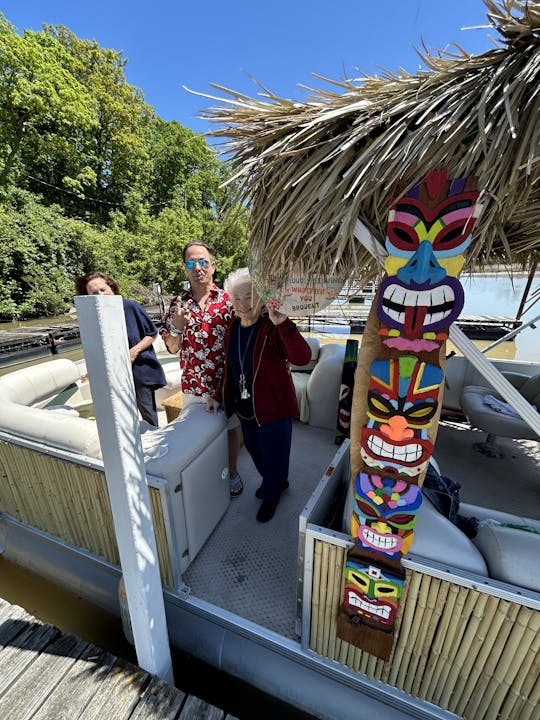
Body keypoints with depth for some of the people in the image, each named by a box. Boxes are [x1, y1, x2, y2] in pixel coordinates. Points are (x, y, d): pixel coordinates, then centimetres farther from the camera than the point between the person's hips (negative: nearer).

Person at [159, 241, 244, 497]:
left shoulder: (228, 300, -6)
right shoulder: (177, 304, 0)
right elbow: (171, 349, 1)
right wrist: (177, 327, -18)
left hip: (226, 381, -1)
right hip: (193, 384, 2)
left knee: (231, 428, 16)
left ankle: (232, 472, 41)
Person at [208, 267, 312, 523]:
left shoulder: (272, 327, -20)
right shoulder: (232, 329, 0)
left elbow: (302, 358, -36)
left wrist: (283, 324, -49)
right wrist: (219, 396, 7)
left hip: (274, 407, -6)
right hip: (245, 408, 7)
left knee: (273, 456, 12)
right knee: (255, 452, 24)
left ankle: (271, 495, 44)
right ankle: (277, 482, 55)